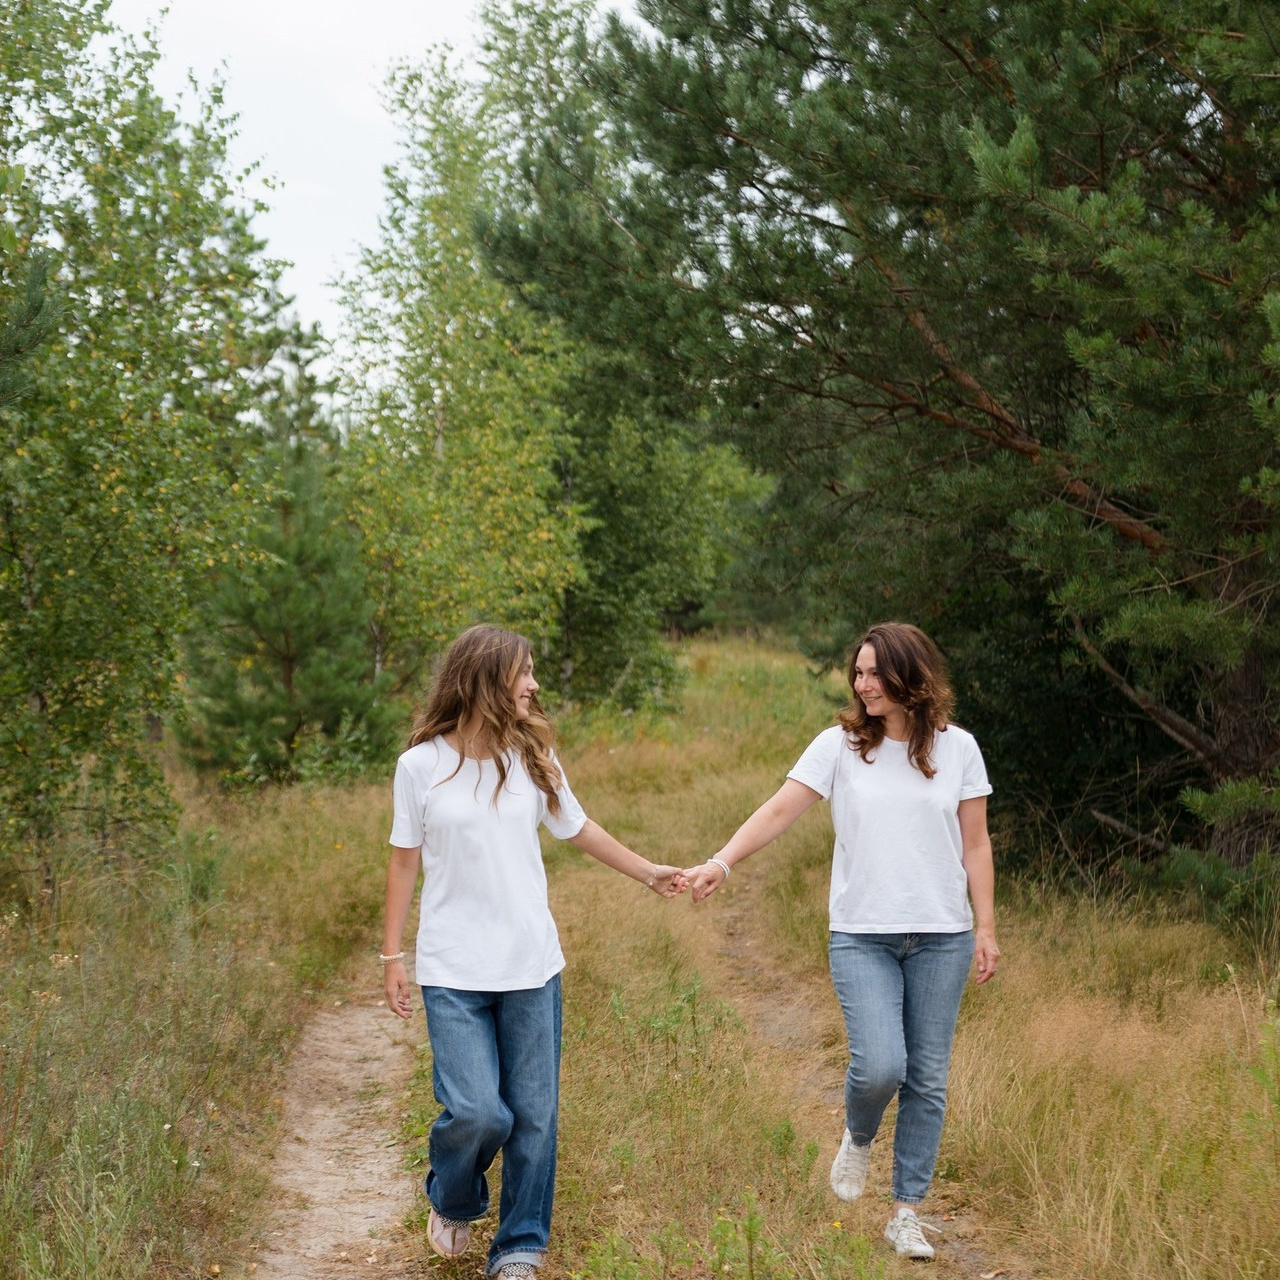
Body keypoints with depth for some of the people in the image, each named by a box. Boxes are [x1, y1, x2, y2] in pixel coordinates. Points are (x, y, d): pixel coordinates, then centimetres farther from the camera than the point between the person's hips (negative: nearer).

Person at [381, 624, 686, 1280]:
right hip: (454, 975, -3)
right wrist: (391, 956, 3)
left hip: (532, 967, 3)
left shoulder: (532, 757, 4)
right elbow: (405, 862, 3)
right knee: (476, 1112, -12)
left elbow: (577, 828, 18)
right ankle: (452, 1204, 21)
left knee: (533, 1116, 4)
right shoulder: (421, 765, -4)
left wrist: (648, 872, 22)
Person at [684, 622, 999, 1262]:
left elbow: (975, 845, 6)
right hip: (862, 937, -1)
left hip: (941, 937, 1)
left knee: (927, 1080, 5)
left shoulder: (957, 748, 3)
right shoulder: (839, 745, 0)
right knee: (879, 1066, -16)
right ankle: (857, 1137, 19)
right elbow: (779, 809, -7)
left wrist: (985, 928, 2)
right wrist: (721, 861, -20)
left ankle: (905, 1213, 18)